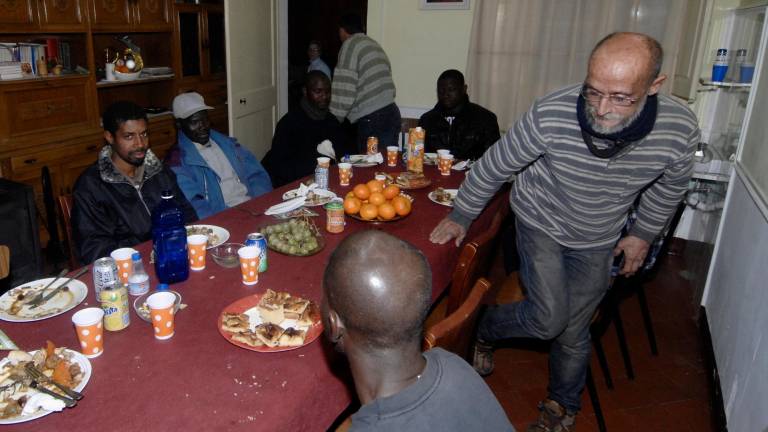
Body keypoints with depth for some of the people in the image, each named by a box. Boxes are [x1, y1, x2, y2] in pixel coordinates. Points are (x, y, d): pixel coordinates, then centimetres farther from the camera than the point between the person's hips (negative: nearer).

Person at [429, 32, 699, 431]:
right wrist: (460, 217, -5)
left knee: (573, 332, 12)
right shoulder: (550, 115, -33)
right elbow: (494, 167, -16)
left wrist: (643, 234, 9)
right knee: (548, 318, -12)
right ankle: (483, 330, 21)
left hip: (596, 241, 3)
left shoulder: (680, 129, -25)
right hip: (540, 224, -2)